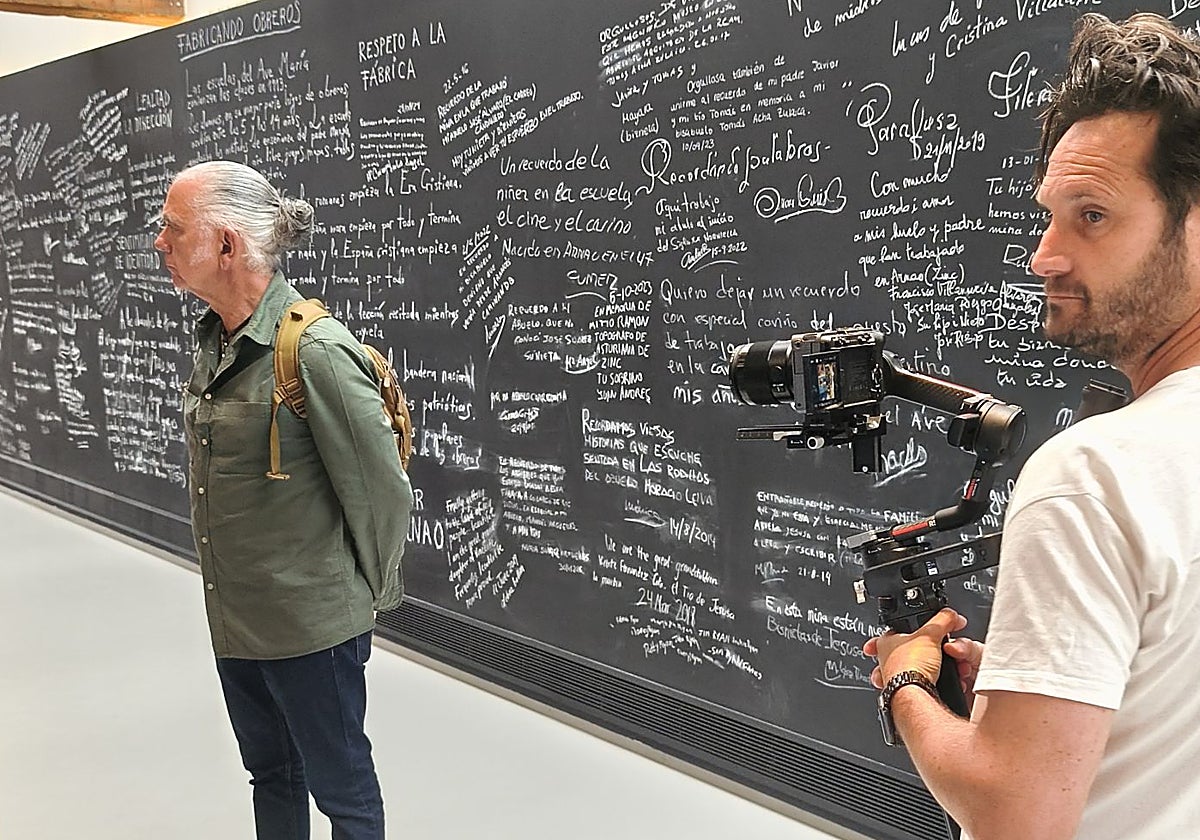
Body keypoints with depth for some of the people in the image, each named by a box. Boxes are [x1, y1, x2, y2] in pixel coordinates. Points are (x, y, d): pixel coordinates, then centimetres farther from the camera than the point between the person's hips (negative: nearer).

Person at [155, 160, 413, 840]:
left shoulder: (317, 351, -24)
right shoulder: (214, 339, 2)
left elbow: (385, 494, -16)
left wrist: (358, 592, -3)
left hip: (312, 629, -8)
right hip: (233, 621, 8)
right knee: (272, 776, 25)